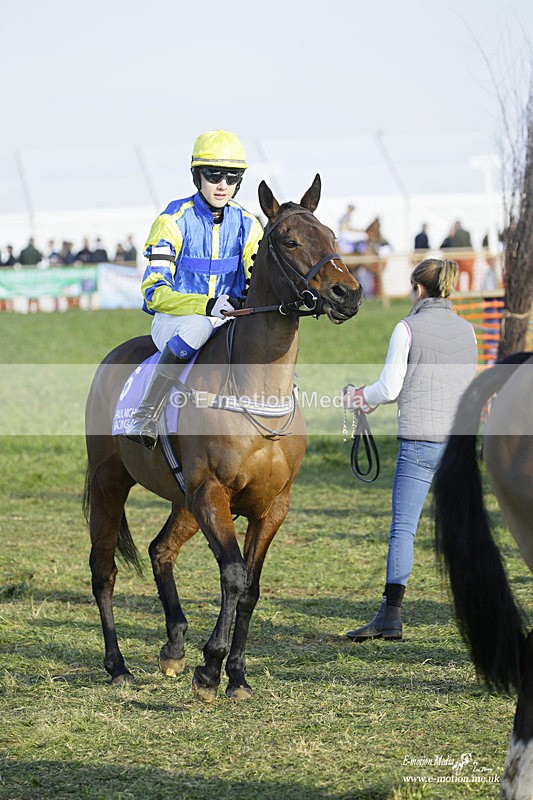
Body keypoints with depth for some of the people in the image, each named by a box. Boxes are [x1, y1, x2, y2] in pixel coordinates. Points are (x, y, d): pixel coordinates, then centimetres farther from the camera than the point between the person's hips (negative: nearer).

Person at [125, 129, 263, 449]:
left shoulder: (246, 224, 5)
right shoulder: (175, 221, -8)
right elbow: (154, 291, -15)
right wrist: (206, 305, -31)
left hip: (228, 320, 5)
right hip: (173, 320, -4)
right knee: (198, 324, -39)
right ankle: (145, 417, -34)